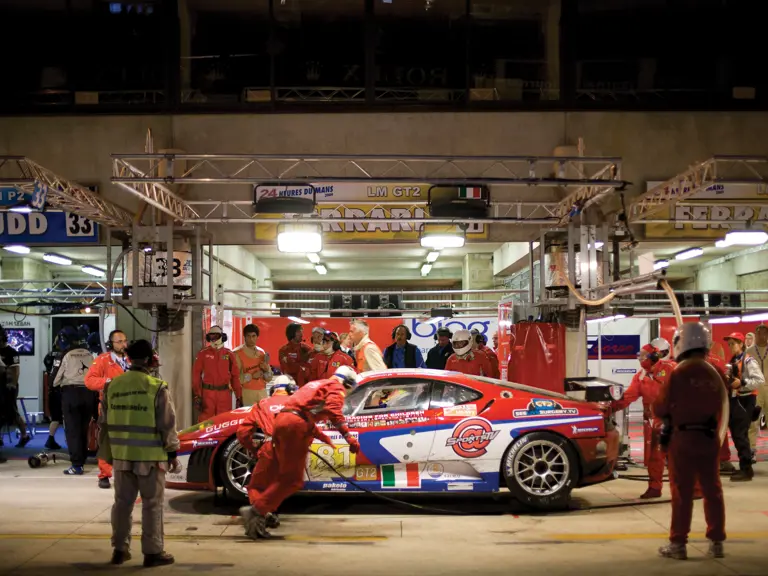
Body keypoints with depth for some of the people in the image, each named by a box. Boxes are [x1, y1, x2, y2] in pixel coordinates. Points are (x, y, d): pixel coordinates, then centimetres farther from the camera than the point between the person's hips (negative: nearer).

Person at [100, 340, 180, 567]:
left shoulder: (112, 387, 3)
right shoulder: (157, 388, -13)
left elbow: (104, 423, 11)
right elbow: (167, 425, -9)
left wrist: (107, 453, 20)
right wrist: (172, 454, 1)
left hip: (122, 456, 5)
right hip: (150, 457, -5)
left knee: (122, 503, 14)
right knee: (152, 505, 4)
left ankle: (120, 549, 20)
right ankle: (152, 552, 8)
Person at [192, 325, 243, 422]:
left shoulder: (229, 354, 6)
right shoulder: (203, 354, 2)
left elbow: (235, 376, 8)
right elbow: (196, 375, -1)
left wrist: (239, 396, 5)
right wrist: (197, 395, -8)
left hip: (225, 393, 2)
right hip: (207, 393, -2)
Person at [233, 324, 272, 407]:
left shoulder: (262, 352, 10)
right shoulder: (237, 354, -5)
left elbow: (269, 378, 13)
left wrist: (266, 369, -6)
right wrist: (251, 376, -19)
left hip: (262, 392, 4)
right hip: (247, 393, -4)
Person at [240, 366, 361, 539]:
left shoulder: (317, 385, 32)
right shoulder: (337, 388, 7)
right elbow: (333, 410, -14)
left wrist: (323, 437, 49)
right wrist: (348, 437, -21)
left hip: (281, 419, 9)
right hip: (295, 424, -9)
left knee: (270, 473, 9)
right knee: (291, 479, -7)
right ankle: (257, 510, -14)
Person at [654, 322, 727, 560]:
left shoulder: (678, 373, -12)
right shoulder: (714, 374, 5)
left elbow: (660, 408, -6)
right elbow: (721, 409, 15)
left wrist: (673, 411, 13)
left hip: (683, 438, -5)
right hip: (709, 438, 5)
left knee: (682, 492, 0)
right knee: (712, 490, 11)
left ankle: (678, 543, 4)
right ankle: (716, 541, 15)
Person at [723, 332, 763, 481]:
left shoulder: (748, 361, -12)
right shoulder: (733, 362, 15)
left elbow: (760, 380, -21)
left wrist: (742, 383, -25)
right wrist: (727, 381, 5)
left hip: (745, 401, -9)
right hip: (735, 400, 9)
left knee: (740, 434, -12)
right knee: (735, 434, 11)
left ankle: (746, 469, -8)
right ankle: (744, 467, 20)